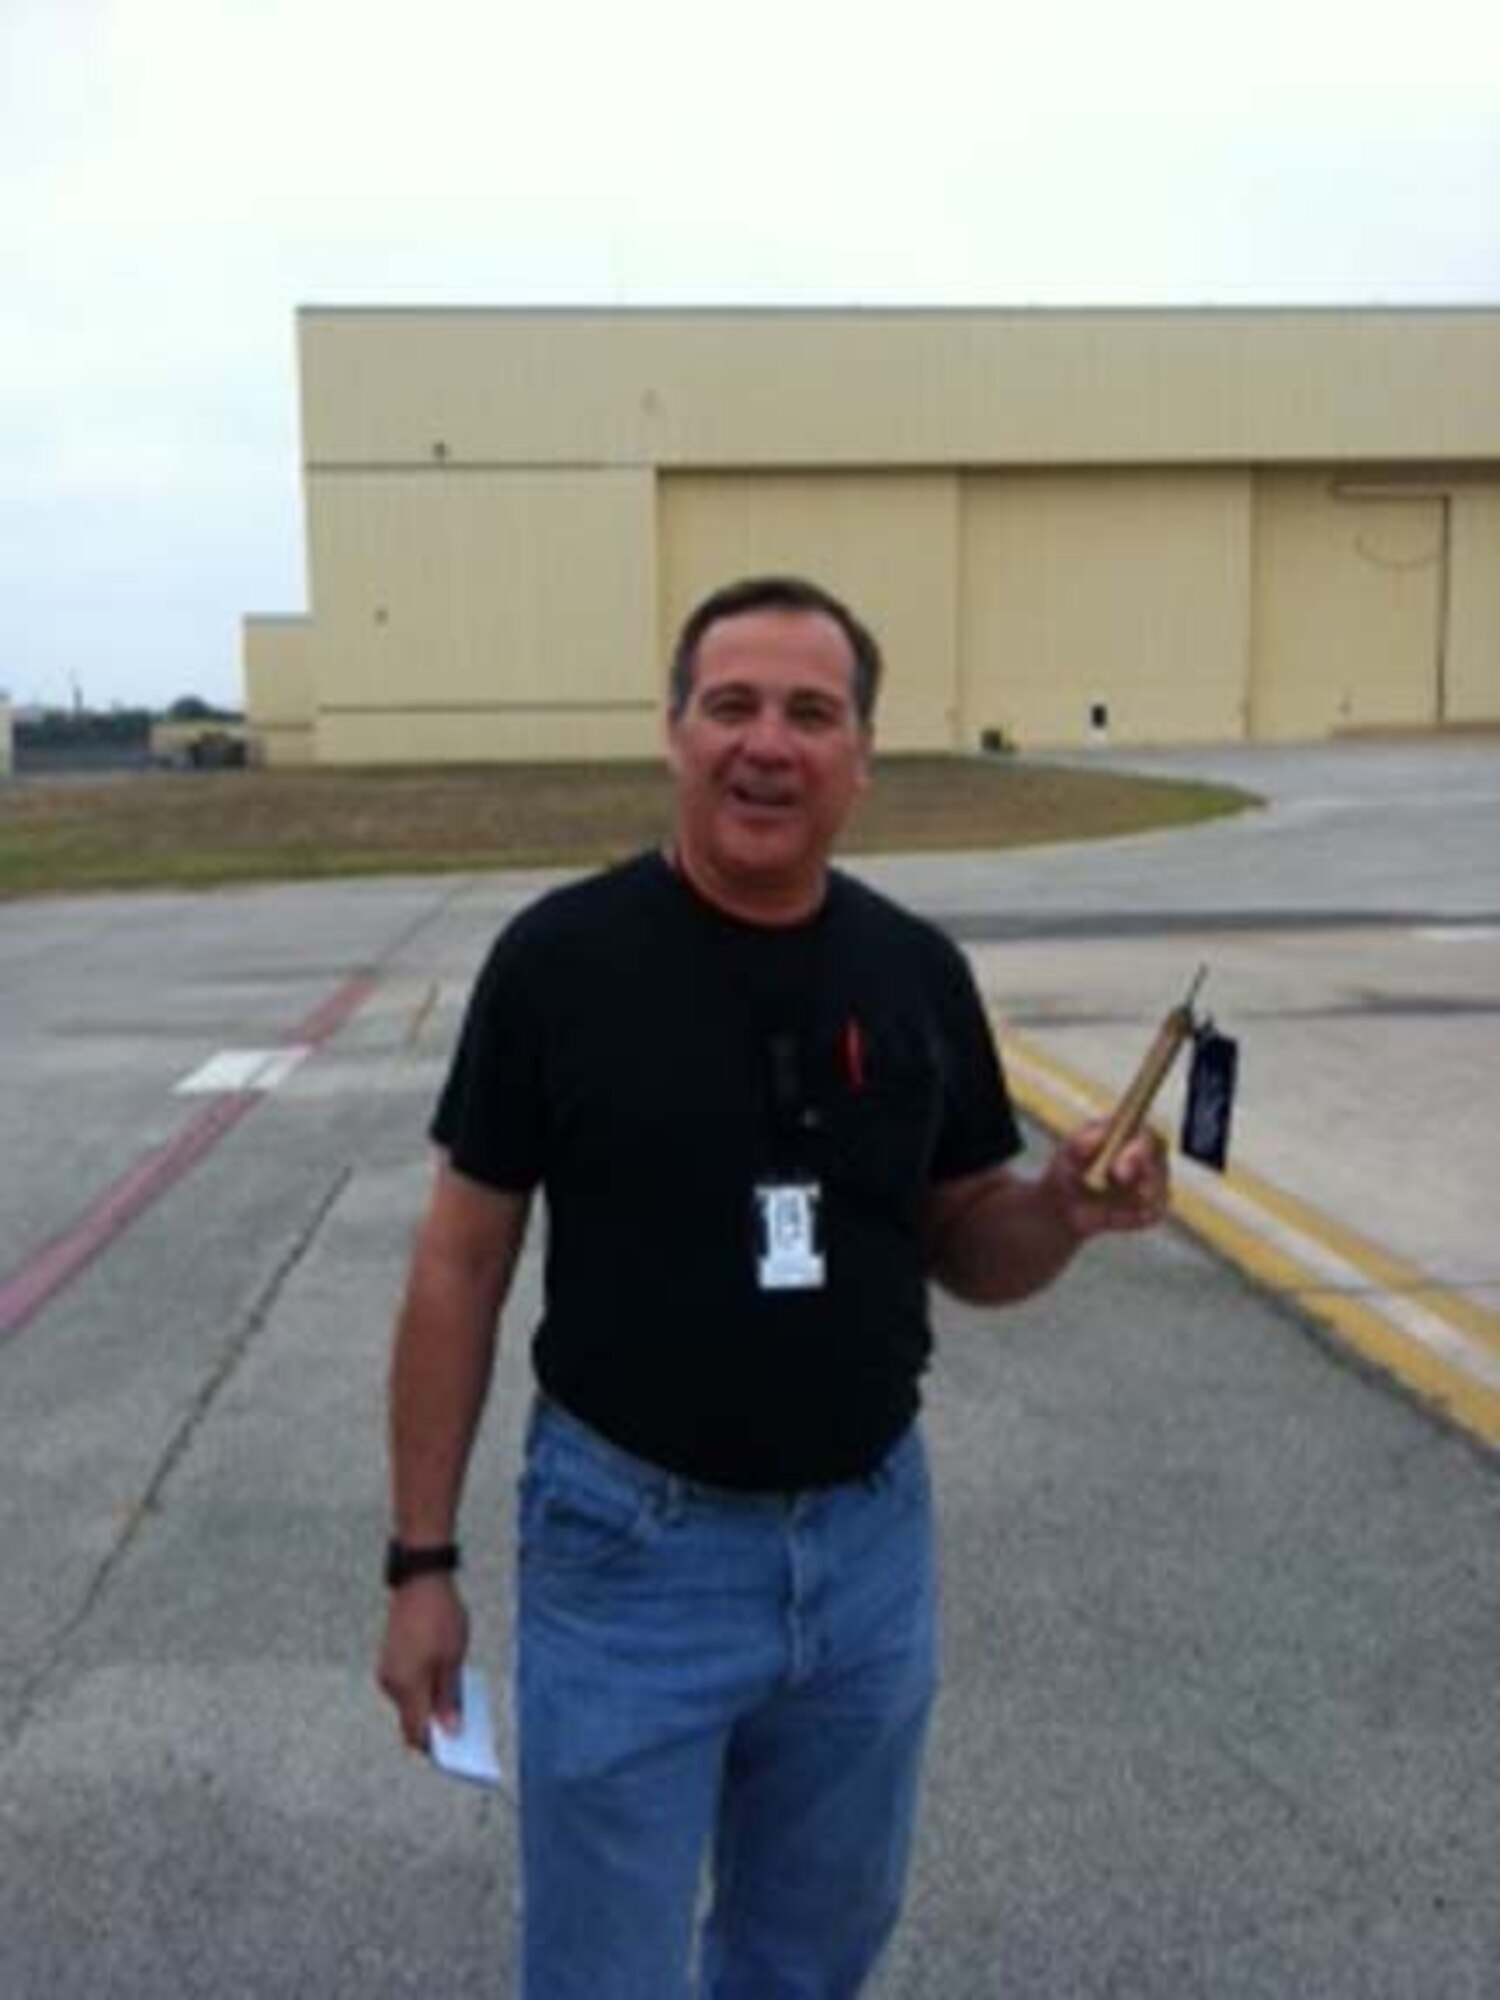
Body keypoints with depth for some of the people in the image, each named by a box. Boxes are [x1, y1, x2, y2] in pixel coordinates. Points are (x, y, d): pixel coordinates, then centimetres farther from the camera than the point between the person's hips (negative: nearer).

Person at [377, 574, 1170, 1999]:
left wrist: (1065, 1209, -16)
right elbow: (461, 1266, -7)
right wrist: (422, 1560, -6)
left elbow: (968, 1248, 7)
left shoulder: (917, 970, -2)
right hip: (629, 1544, -3)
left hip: (870, 1539, 4)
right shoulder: (562, 955, -13)